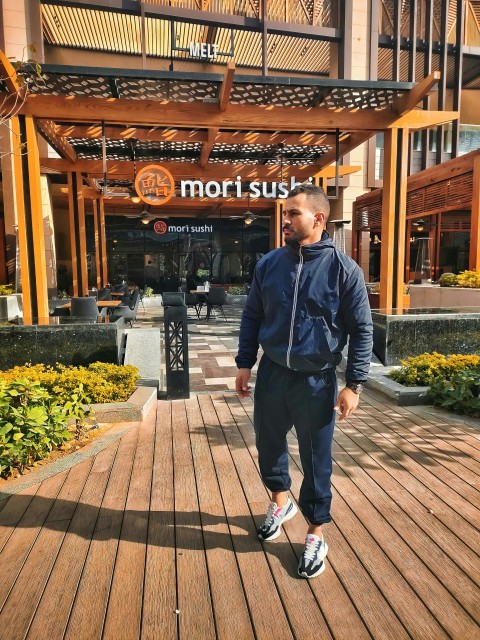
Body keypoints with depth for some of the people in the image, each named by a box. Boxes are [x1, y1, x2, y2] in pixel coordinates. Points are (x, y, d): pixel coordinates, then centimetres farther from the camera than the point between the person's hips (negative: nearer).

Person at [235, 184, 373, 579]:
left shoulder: (344, 270, -9)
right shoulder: (269, 264, 0)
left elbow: (362, 331, -5)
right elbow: (252, 317, 9)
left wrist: (354, 384, -8)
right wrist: (245, 364, 7)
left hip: (316, 381, -3)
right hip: (271, 374, 4)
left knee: (316, 461, 9)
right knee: (269, 446, 19)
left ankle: (316, 535, 31)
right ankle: (281, 502, 48)